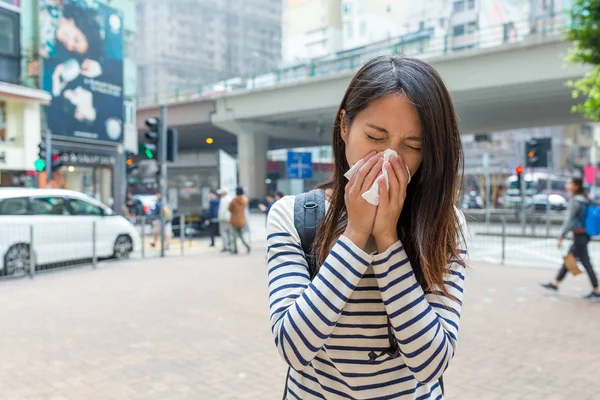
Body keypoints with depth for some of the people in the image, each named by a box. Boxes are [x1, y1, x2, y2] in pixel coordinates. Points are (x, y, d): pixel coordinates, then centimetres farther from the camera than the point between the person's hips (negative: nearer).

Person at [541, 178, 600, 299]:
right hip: (583, 234, 10)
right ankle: (555, 284, 23)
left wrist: (561, 236, -18)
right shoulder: (584, 199, 11)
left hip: (579, 235, -10)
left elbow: (569, 219, -19)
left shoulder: (575, 201, -16)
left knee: (586, 263, -3)